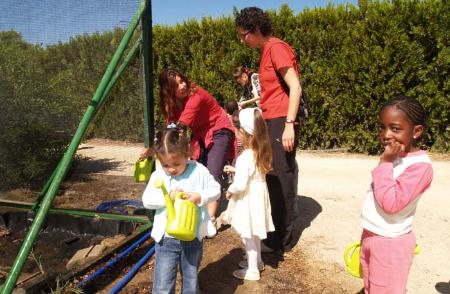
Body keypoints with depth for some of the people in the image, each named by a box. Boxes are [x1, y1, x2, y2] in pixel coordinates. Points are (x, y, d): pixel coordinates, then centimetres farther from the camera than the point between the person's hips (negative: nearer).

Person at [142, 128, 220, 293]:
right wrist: (168, 196, -23)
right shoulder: (158, 175, -6)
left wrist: (200, 196, -21)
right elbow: (146, 200, -8)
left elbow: (216, 190, -2)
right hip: (166, 238, 0)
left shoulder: (199, 171, -8)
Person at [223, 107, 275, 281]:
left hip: (248, 199, -8)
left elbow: (240, 185, -29)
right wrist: (235, 169, 15)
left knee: (248, 235, 7)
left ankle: (252, 270, 21)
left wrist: (230, 191, -10)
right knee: (255, 233, 24)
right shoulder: (262, 152, -1)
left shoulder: (245, 157, -27)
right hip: (258, 196, 8)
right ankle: (257, 261, 41)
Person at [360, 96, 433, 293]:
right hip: (370, 237, 8)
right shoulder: (394, 156, 4)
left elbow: (390, 203, -30)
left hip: (391, 243, -8)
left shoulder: (420, 165, -23)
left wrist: (385, 163, -27)